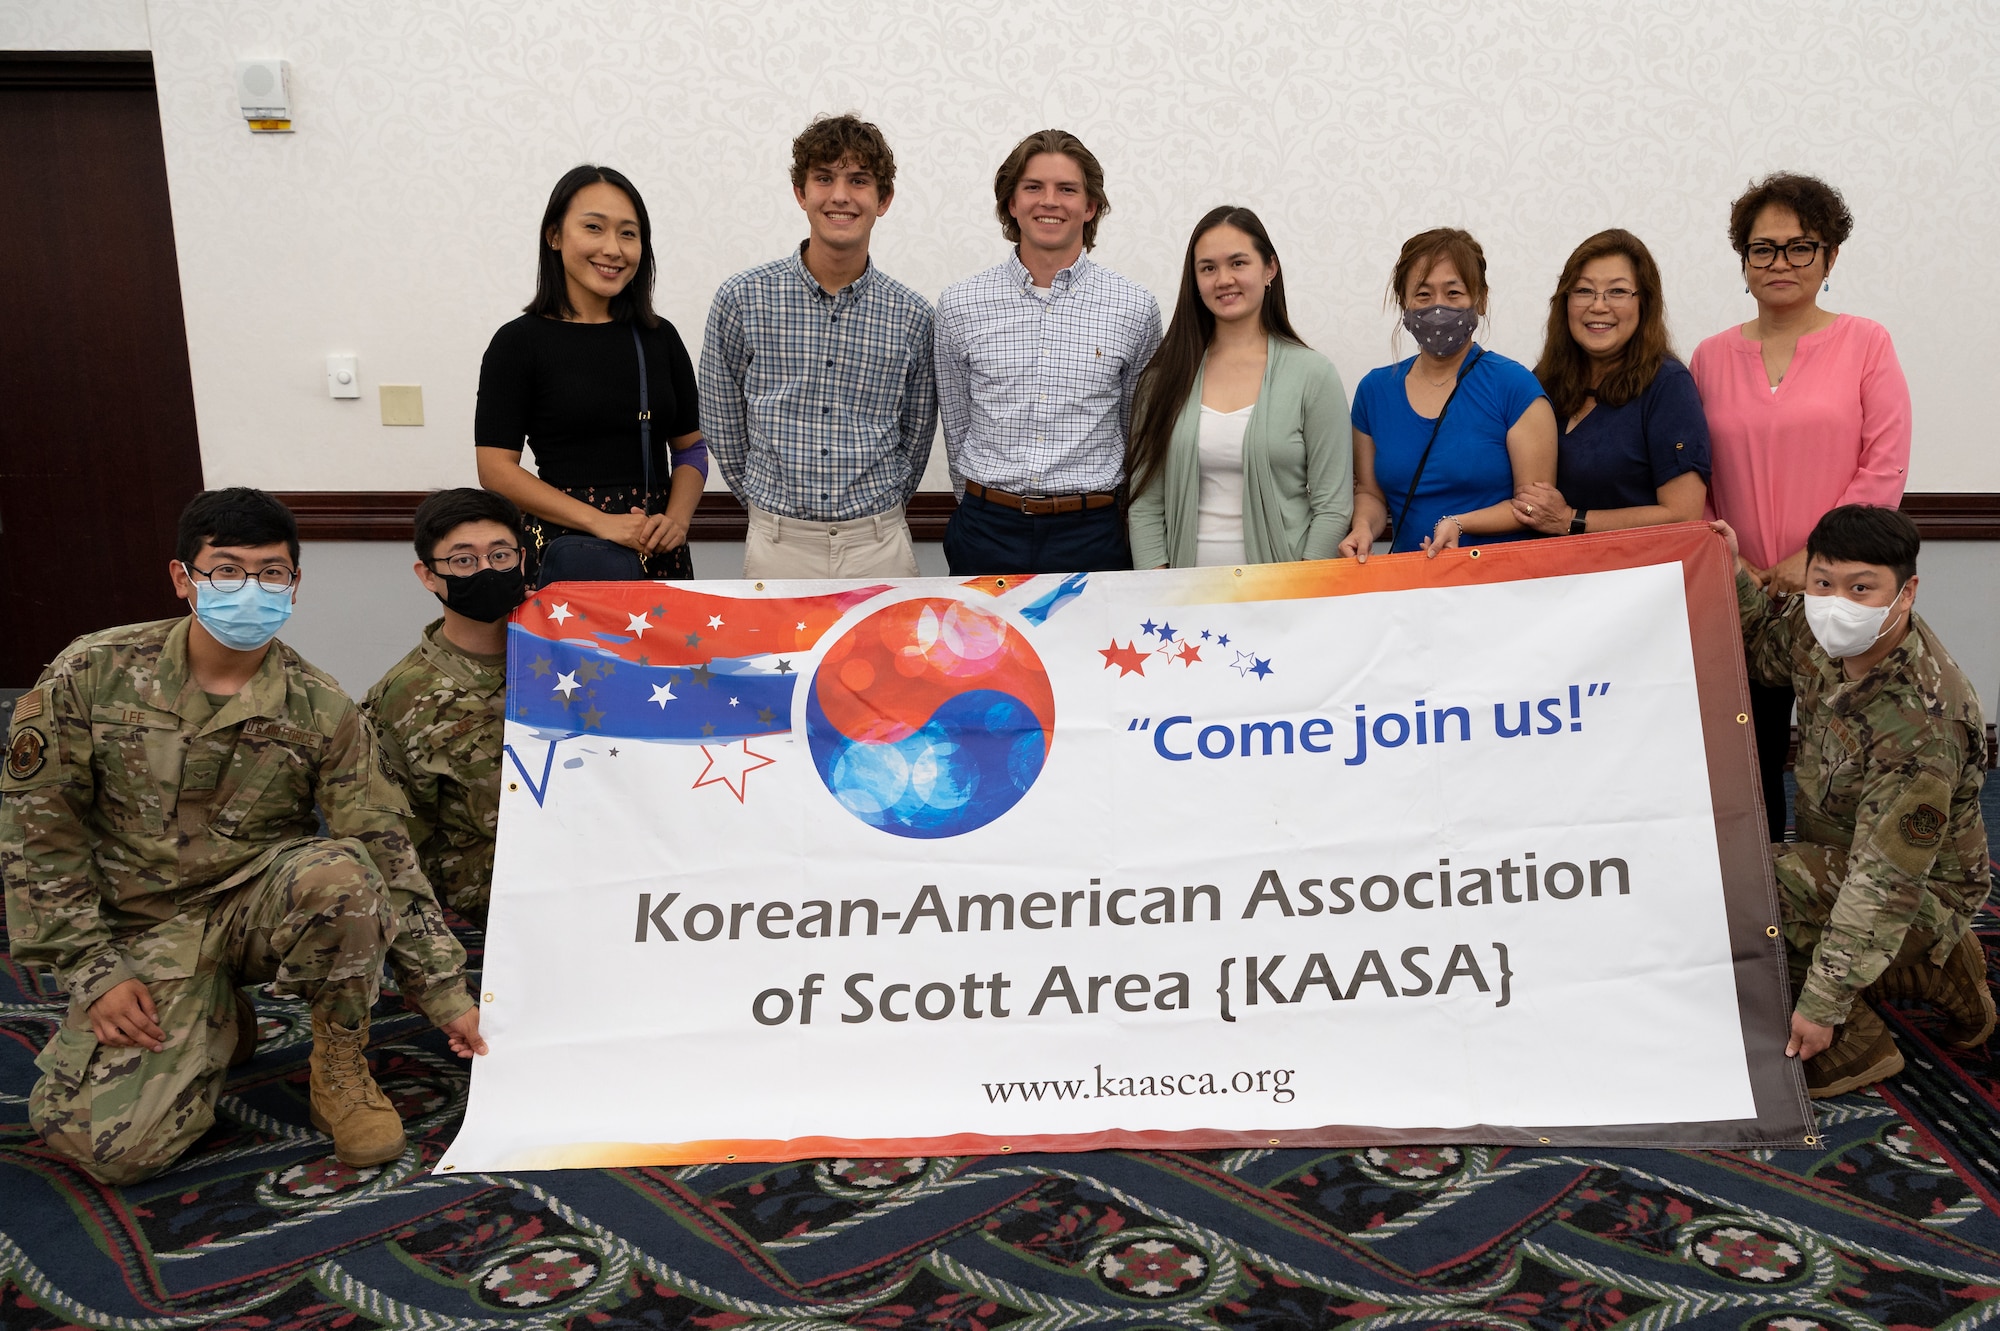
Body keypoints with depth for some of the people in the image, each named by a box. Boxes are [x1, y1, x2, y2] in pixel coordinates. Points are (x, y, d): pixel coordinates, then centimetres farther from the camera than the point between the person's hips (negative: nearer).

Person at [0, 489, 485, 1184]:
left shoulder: (321, 710, -8)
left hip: (264, 908, 0)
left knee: (340, 869, -35)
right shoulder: (93, 674, -8)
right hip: (146, 929, 0)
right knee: (113, 1143, -22)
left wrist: (449, 997, -10)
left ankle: (341, 1069, -9)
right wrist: (94, 973, -9)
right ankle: (215, 1024, 13)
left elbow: (388, 856, -8)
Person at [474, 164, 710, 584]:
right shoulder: (519, 342, 0)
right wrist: (601, 522, -15)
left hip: (658, 547, 5)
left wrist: (677, 519, -6)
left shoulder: (659, 338, 12)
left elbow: (691, 448, 15)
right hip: (565, 542, -4)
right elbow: (496, 470, -5)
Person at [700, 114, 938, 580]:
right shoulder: (742, 298, -4)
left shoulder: (912, 316, 0)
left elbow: (916, 439, 10)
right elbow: (723, 429, 4)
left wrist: (876, 514, 10)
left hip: (879, 545, 1)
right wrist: (775, 507, 8)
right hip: (778, 544, -1)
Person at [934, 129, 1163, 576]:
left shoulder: (1135, 308, 0)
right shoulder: (959, 305, 2)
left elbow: (1136, 429, 10)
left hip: (1092, 537, 0)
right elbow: (956, 428, 10)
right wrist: (988, 509, 12)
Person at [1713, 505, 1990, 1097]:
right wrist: (1730, 571, -4)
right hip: (1836, 858, 9)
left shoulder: (1920, 725, -33)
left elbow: (1883, 886, -31)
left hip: (1922, 892, -9)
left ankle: (1849, 1045, -9)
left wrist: (1823, 1006, -28)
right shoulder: (1821, 631, -10)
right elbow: (1758, 647, 15)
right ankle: (1936, 973, 14)